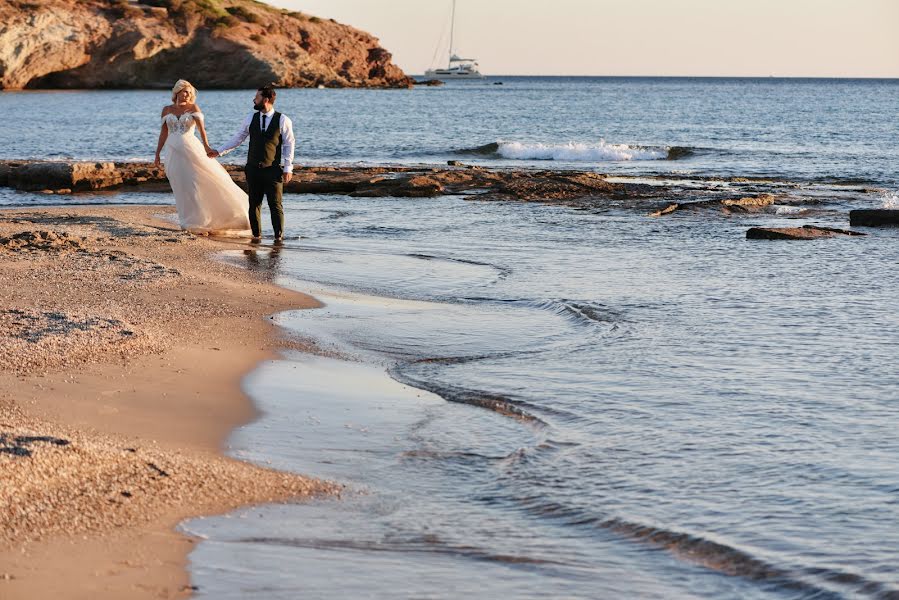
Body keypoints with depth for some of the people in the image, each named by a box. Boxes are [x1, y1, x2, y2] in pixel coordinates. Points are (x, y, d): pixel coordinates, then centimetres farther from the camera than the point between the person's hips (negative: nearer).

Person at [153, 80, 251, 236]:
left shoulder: (193, 108, 2)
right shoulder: (167, 110, 10)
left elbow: (200, 126, -12)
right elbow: (163, 132, 16)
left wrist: (206, 144, -27)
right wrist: (157, 153, 14)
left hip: (190, 149, -2)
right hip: (173, 152, 2)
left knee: (200, 182, -8)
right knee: (182, 188, 4)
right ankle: (190, 222, 10)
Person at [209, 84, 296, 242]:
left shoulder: (283, 120, -3)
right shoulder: (251, 118, 7)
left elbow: (289, 144, -1)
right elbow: (238, 138, 15)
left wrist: (288, 168, -6)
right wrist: (219, 152, 13)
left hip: (273, 169, -3)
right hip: (253, 168, 3)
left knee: (275, 204, -4)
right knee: (254, 203, 7)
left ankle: (278, 235, 4)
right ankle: (256, 233, 16)